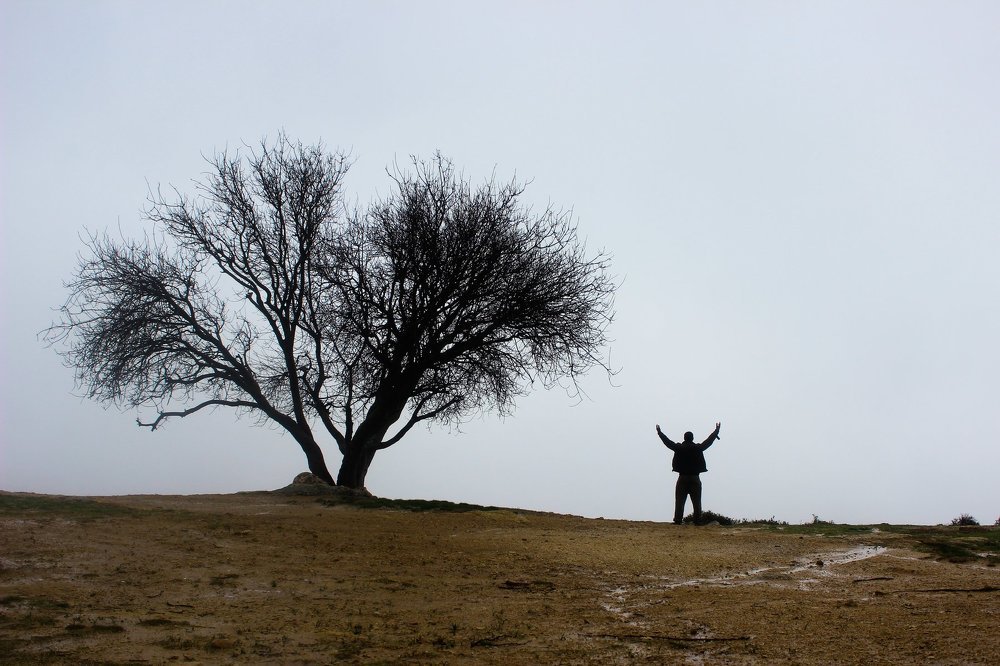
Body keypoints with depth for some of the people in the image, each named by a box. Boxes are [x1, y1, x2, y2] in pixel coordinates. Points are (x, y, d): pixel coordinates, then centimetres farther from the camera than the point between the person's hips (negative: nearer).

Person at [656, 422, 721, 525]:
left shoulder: (679, 448, -3)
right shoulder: (698, 448, -2)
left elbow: (667, 442, 8)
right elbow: (709, 441, 9)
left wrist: (659, 432, 23)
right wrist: (716, 431, 23)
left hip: (682, 478, 0)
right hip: (695, 478, 0)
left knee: (679, 501, 1)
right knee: (696, 502, 3)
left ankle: (678, 520, -5)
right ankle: (698, 521, -1)